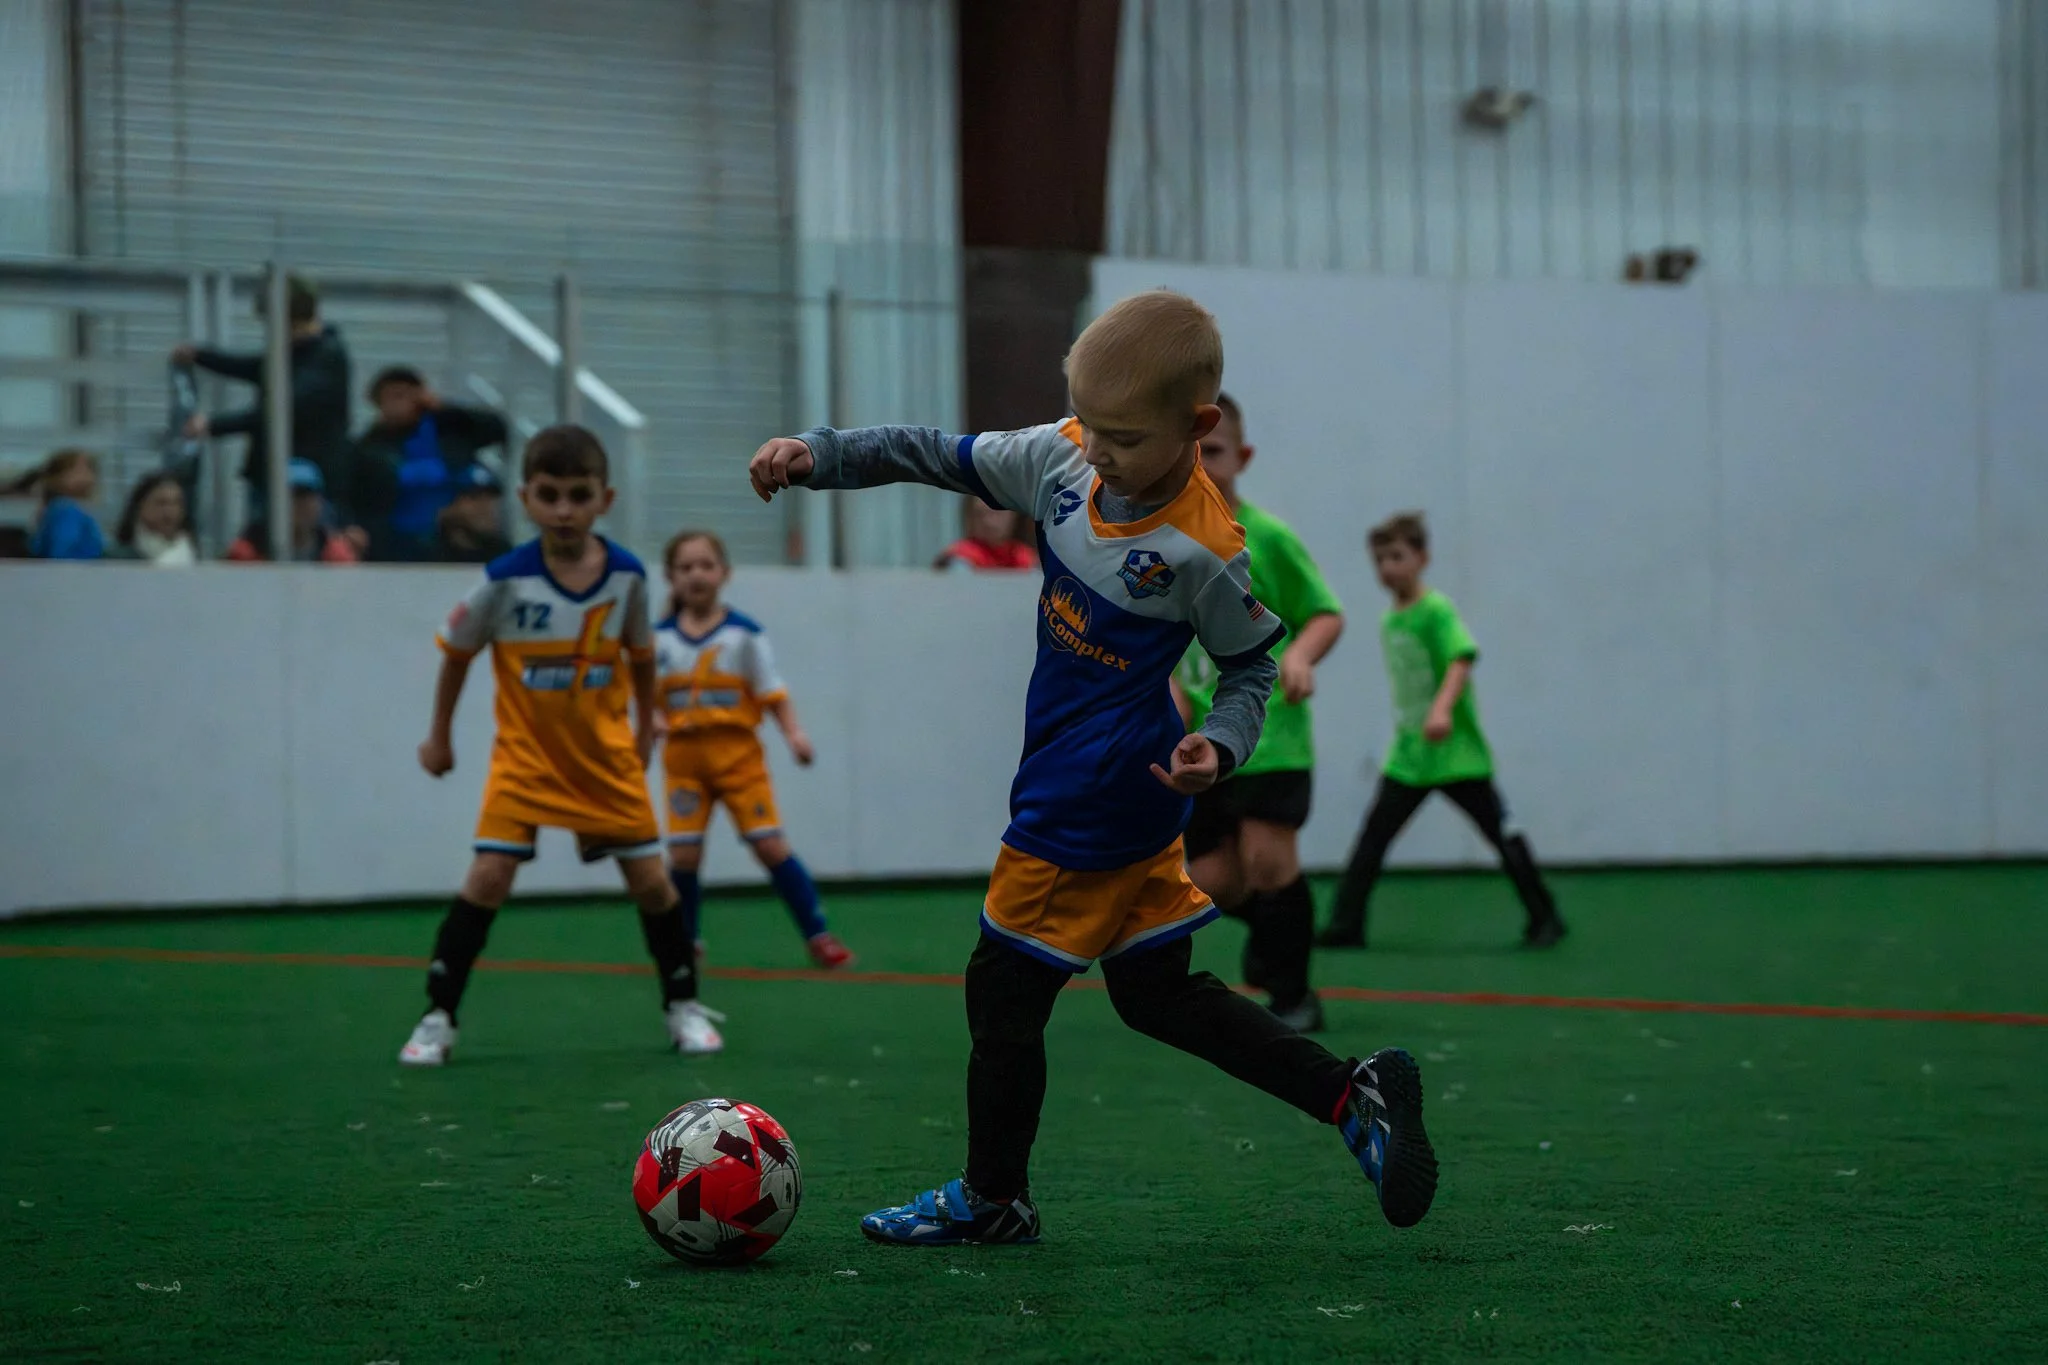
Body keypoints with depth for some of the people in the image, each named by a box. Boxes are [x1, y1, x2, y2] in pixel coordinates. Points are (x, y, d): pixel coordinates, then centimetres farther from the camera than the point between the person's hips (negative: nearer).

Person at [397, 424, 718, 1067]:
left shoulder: (627, 575, -9)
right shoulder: (505, 580, -15)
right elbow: (456, 652, 0)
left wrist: (645, 725, 17)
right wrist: (439, 738, 8)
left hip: (608, 758, 2)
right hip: (525, 756, -2)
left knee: (650, 880, 3)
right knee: (488, 877, -12)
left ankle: (684, 1007, 21)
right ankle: (437, 1019, -4)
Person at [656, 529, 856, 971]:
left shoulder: (744, 633, -2)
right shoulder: (660, 638, 4)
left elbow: (773, 693, -2)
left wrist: (793, 732, -15)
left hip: (738, 754, -2)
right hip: (684, 757, 2)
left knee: (771, 846, -5)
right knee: (683, 855, -2)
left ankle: (818, 936, 5)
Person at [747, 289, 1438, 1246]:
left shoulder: (1202, 550, -21)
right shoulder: (1060, 457, -3)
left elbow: (1253, 665, -8)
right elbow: (939, 458, 6)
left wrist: (1220, 744, -25)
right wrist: (819, 455, -3)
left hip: (1089, 812, -8)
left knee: (1003, 989, 4)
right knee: (1158, 995, 15)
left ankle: (991, 1199, 21)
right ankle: (1351, 1096, 14)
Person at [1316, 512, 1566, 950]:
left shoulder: (1436, 610, -12)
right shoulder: (1389, 620, 10)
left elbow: (1461, 659, -26)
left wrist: (1442, 708, -41)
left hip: (1456, 752, -6)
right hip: (1407, 754, 7)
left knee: (1501, 836, 2)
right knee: (1372, 838, -3)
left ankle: (1544, 918, 14)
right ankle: (1345, 925, -2)